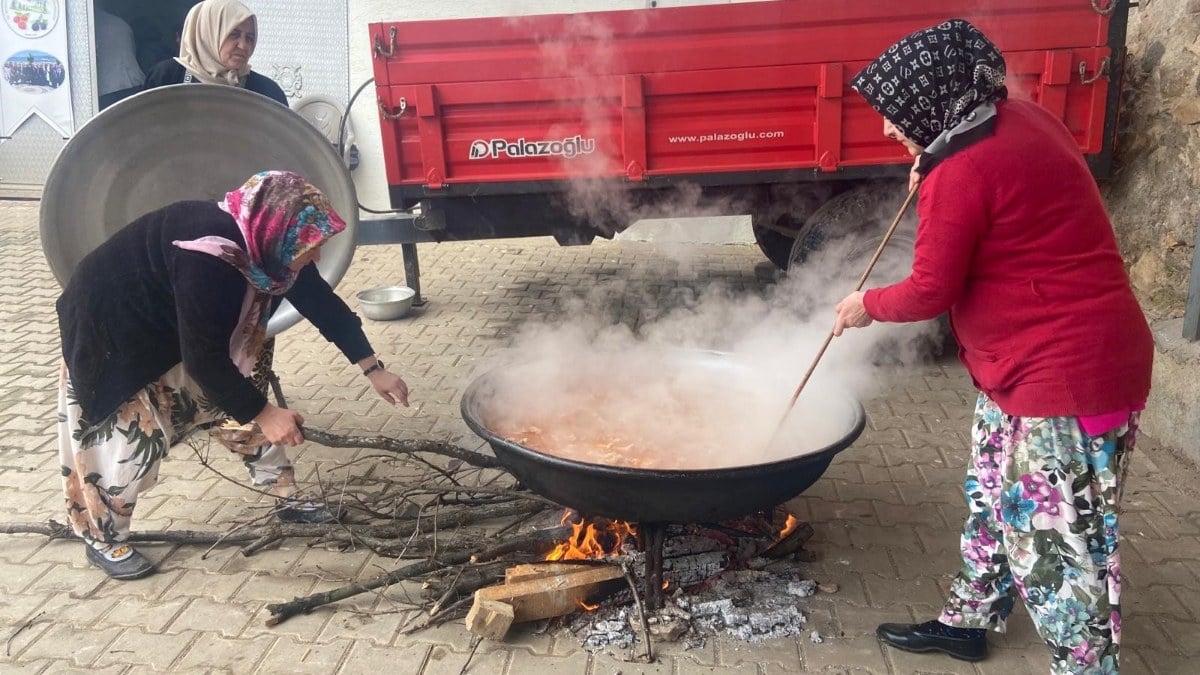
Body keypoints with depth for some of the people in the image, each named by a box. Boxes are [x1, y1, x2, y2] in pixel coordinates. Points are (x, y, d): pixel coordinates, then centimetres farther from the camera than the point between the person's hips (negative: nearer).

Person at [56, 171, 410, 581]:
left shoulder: (260, 242, -14)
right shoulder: (207, 258, -40)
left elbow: (322, 302, -4)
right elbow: (204, 359, -35)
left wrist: (373, 370, -4)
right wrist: (264, 414, -28)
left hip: (172, 323, 8)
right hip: (111, 330, -8)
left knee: (242, 392, 5)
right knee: (131, 436, -6)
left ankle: (286, 496, 16)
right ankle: (104, 540, 16)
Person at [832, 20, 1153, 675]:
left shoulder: (958, 174, -23)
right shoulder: (1019, 119, 5)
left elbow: (930, 292, -14)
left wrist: (866, 306, 4)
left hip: (1070, 372, -10)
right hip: (1030, 363, 10)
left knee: (1055, 538, 0)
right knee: (993, 500, 21)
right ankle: (966, 620, 38)